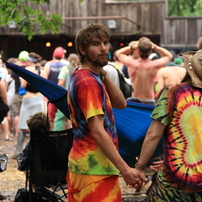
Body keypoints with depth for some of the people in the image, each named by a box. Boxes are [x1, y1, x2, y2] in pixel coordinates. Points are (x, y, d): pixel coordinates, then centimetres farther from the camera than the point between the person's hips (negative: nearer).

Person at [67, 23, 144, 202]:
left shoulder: (80, 77, 14)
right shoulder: (89, 81, -16)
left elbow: (120, 103, 11)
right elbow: (97, 131, -23)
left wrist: (103, 73, 2)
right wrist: (124, 169, -26)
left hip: (81, 163, 10)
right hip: (96, 168, -10)